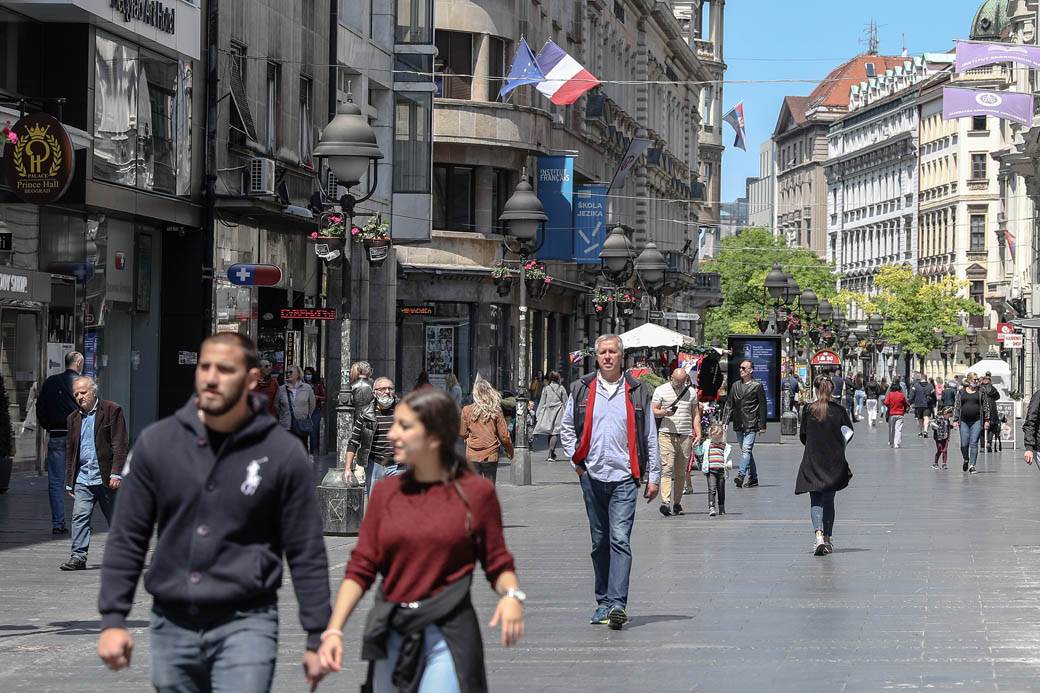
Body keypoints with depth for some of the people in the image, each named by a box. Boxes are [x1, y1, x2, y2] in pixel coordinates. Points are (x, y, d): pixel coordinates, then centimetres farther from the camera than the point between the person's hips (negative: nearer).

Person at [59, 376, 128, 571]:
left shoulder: (112, 411, -2)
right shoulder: (73, 418, 15)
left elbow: (121, 445, -8)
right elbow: (70, 451, 19)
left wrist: (116, 473, -15)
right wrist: (69, 482, 15)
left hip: (107, 479, -4)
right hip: (83, 480, 4)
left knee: (116, 519, 5)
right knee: (80, 516, -9)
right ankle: (78, 557, -8)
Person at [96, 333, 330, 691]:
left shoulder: (283, 453, -5)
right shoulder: (156, 443, 0)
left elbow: (306, 553, -1)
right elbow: (126, 539, 5)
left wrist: (317, 637, -1)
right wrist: (112, 619, -1)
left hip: (245, 624, -3)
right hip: (172, 625, 3)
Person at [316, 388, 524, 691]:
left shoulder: (476, 492, -2)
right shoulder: (386, 492, 7)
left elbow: (497, 564, 4)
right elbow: (361, 568, 4)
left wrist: (512, 595, -18)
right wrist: (333, 630, -6)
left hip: (448, 636, -4)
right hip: (391, 633, 4)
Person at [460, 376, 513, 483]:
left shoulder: (467, 410, -6)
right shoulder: (496, 411, -7)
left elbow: (462, 433, 4)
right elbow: (504, 435, -4)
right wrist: (510, 451, 11)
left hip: (472, 456, 0)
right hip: (491, 455, 0)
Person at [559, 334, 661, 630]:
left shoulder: (638, 391, 4)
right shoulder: (581, 389, 7)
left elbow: (650, 437, 8)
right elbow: (567, 428, 19)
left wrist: (653, 477, 6)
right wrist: (577, 460, 7)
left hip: (624, 477, -3)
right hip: (592, 476, 3)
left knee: (620, 539, -13)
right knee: (599, 542, 10)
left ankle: (617, 603, -20)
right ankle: (603, 602, 18)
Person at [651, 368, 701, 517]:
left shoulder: (690, 392, 14)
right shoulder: (661, 390, 5)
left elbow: (695, 414, 17)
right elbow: (653, 411, 4)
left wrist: (698, 433, 8)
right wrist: (664, 412, -17)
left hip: (685, 436, 4)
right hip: (667, 434, -4)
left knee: (681, 472, 6)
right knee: (667, 469, -14)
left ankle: (677, 503, 13)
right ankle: (665, 502, -22)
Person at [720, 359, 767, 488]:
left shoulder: (757, 386, 0)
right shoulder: (735, 385, 14)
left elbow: (762, 406, 0)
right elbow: (729, 404, 14)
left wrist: (762, 425, -3)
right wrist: (724, 421, 4)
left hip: (751, 425, -6)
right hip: (738, 424, 6)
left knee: (746, 449, -17)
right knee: (746, 451, 11)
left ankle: (741, 475, -29)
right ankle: (753, 478, 19)